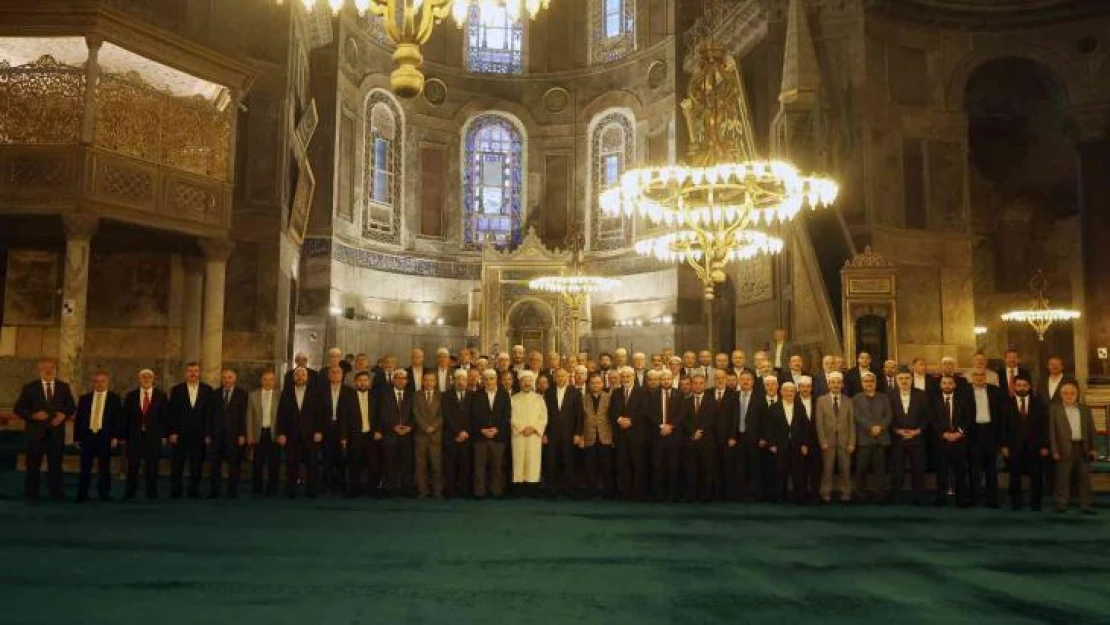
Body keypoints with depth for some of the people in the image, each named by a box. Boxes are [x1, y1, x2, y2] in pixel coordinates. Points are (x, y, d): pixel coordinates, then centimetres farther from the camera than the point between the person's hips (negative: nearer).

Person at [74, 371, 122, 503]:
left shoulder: (114, 399, 3)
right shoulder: (85, 398, 9)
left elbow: (118, 419, 0)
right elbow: (78, 419, 9)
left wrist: (115, 437, -8)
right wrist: (77, 437, 4)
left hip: (105, 437, -2)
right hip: (87, 436, 2)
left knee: (104, 467, 4)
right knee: (85, 467, 3)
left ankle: (104, 494, 11)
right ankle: (82, 494, 9)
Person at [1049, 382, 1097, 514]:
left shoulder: (1085, 409, 12)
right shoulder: (1054, 409, 1)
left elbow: (1091, 429, 11)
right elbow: (1052, 430, -3)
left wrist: (1093, 448, 4)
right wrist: (1055, 450, -9)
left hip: (1083, 448, 3)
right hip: (1065, 448, -3)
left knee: (1084, 477, 6)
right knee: (1063, 477, 1)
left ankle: (1086, 504, 12)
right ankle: (1062, 504, 9)